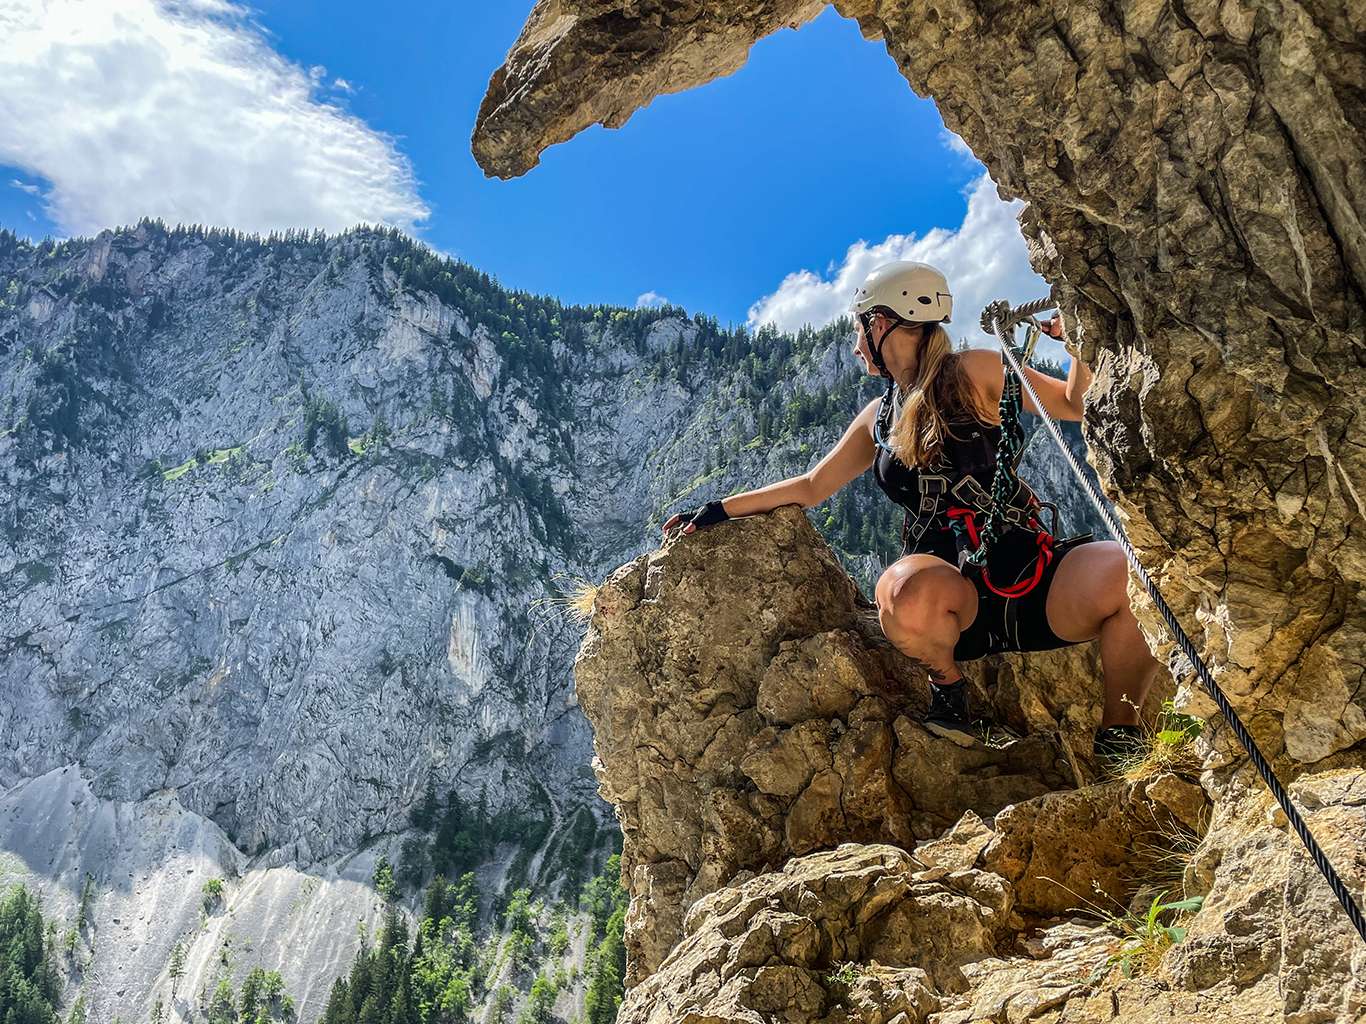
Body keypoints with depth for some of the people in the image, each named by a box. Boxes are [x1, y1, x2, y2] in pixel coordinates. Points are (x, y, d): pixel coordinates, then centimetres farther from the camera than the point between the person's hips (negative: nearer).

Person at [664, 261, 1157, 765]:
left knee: (1127, 572, -32)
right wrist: (720, 510, 21)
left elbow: (1076, 405, 7)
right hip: (959, 600, 2)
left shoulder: (971, 374, 4)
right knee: (905, 590, -36)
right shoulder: (878, 418, 18)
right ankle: (947, 686, -3)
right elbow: (812, 486, 24)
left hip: (1033, 574, -1)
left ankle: (1118, 732, -7)